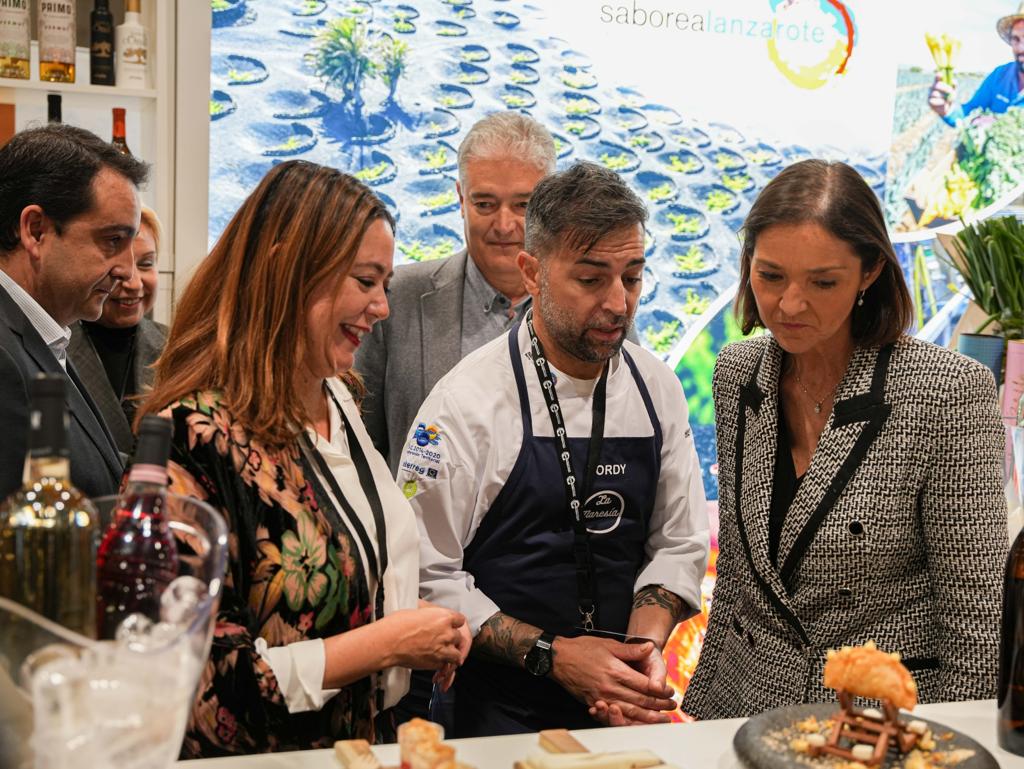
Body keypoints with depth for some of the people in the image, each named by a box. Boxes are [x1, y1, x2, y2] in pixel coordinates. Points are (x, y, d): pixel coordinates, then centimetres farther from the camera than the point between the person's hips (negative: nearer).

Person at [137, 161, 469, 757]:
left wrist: (429, 637, -2)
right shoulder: (196, 436, -25)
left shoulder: (338, 400, 1)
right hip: (268, 755, -7)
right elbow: (200, 684, -26)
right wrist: (386, 643, -20)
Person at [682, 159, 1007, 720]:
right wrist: (703, 707, 7)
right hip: (747, 697, 5)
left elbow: (976, 619, -15)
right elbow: (733, 566, 6)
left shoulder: (949, 392, -20)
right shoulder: (737, 373, -3)